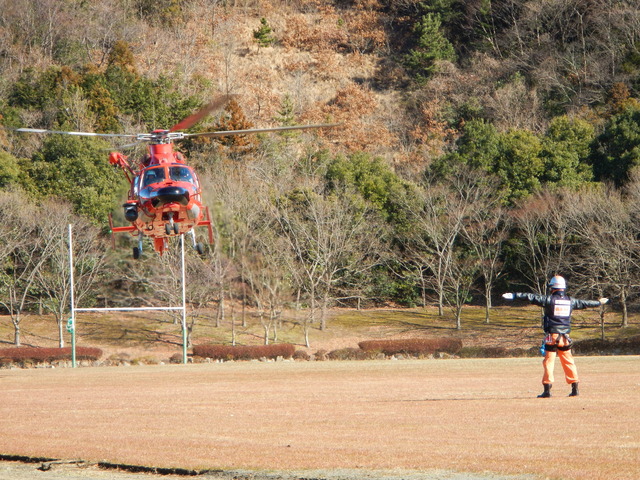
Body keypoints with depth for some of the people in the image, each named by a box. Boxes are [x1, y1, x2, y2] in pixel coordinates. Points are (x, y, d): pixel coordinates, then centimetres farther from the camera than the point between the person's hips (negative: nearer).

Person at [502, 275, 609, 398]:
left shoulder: (549, 299, -7)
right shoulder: (570, 301, 7)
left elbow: (532, 297, -12)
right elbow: (585, 303, 22)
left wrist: (514, 296, -12)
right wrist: (599, 303, 39)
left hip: (552, 336, -4)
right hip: (565, 337, 4)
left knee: (549, 361, -1)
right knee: (568, 362, 11)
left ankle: (547, 390, -5)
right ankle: (575, 388, 11)